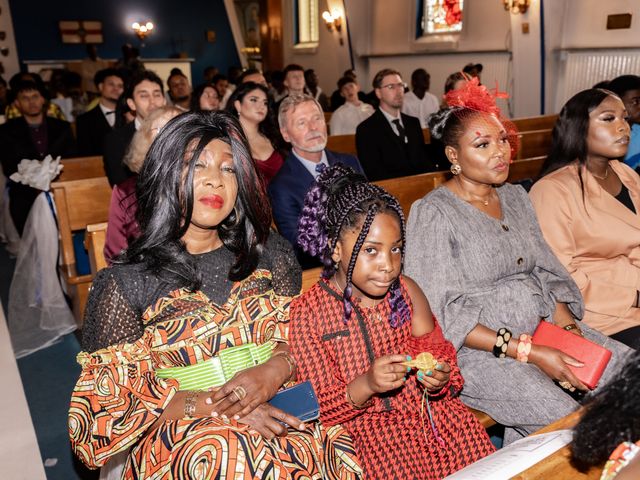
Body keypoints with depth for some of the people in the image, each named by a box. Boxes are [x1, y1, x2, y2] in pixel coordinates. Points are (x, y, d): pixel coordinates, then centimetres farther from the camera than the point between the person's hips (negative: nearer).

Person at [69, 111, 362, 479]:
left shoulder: (269, 252, 6)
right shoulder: (125, 284, -3)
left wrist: (275, 370, -11)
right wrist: (212, 403, -13)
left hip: (286, 422, 3)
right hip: (184, 445, -2)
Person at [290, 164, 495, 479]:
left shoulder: (407, 291, 6)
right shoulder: (308, 313, -7)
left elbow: (439, 357, 12)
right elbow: (319, 410, -5)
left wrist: (439, 380, -11)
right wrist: (365, 386, -23)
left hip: (431, 410, 4)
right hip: (370, 428, -3)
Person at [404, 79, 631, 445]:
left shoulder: (516, 197, 13)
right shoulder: (434, 213, -11)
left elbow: (548, 274, 14)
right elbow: (443, 316, -15)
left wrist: (569, 328, -5)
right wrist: (528, 353, -18)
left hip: (545, 325, 8)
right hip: (477, 347, -7)